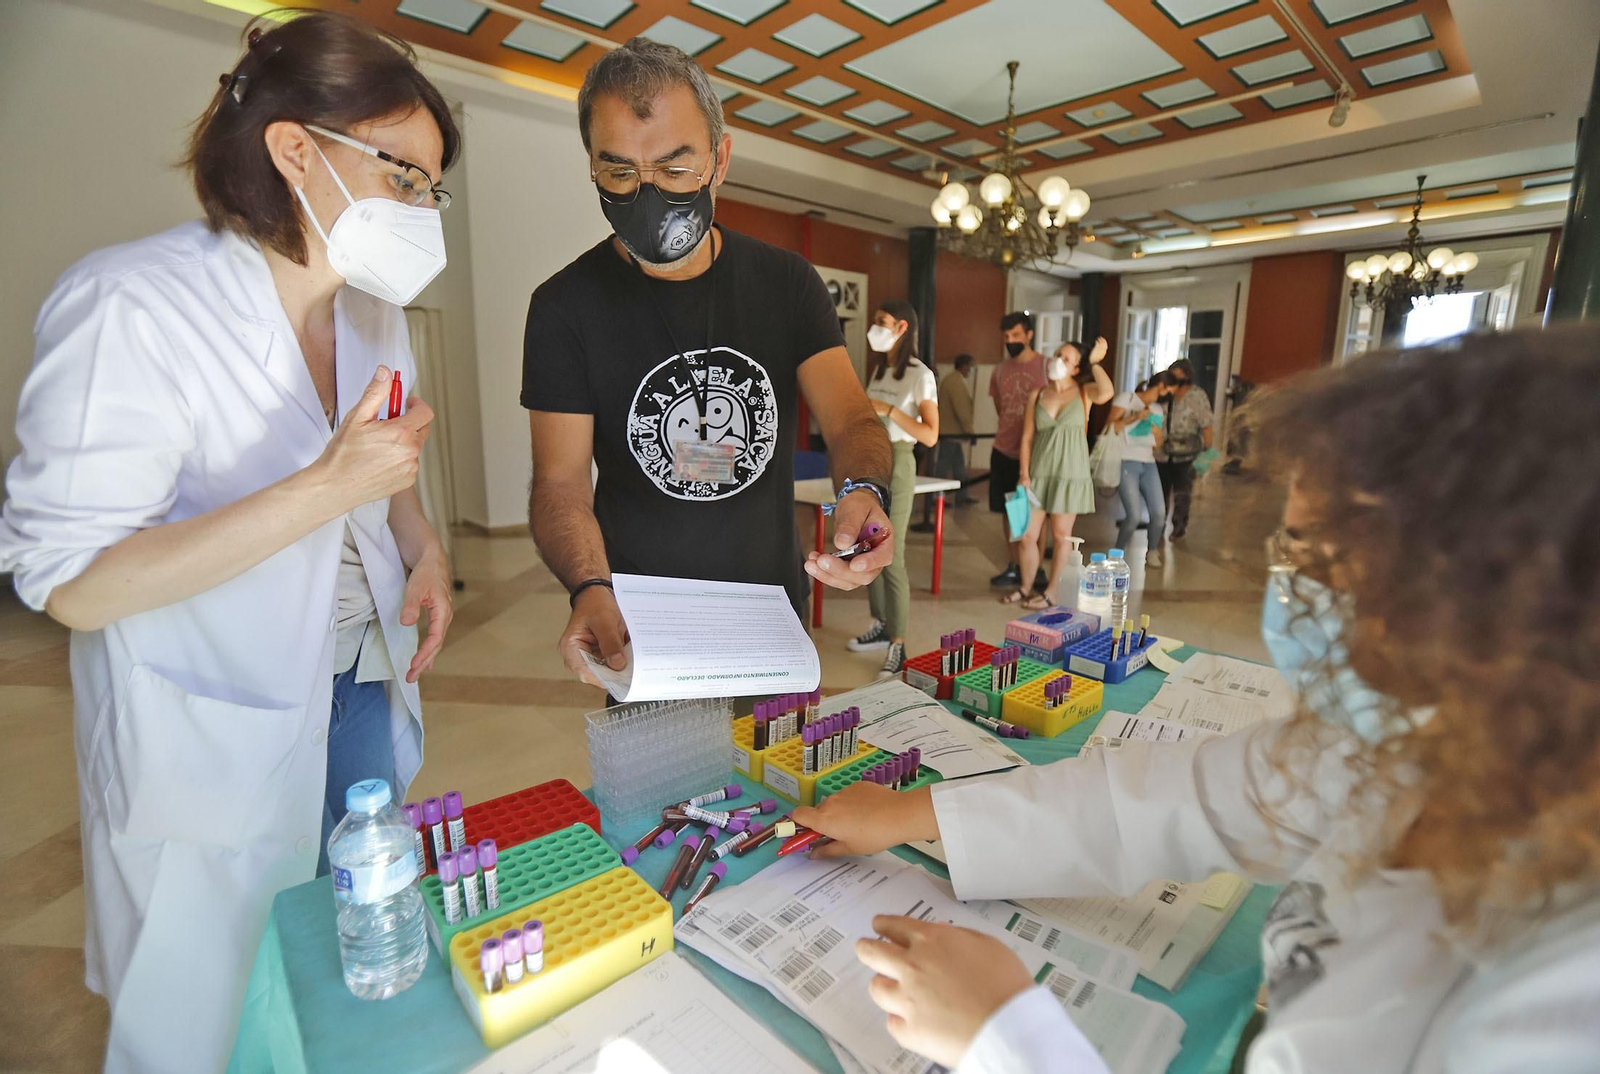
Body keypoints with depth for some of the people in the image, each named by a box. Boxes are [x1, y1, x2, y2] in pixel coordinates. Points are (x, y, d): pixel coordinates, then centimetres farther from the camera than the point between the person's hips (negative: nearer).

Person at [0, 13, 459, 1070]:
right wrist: (327, 487, -31)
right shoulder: (130, 306, -20)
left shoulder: (370, 305, 2)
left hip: (363, 684, 6)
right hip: (215, 732, -5)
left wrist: (423, 544, -5)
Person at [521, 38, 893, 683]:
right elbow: (561, 480, -13)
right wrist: (590, 589, -33)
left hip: (775, 611, 3)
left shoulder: (787, 283, -3)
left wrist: (864, 490, -36)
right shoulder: (566, 307, -9)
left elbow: (850, 419, -12)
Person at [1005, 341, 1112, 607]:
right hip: (1039, 473, 3)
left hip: (1070, 474, -2)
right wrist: (1024, 474, -2)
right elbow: (1027, 438, 5)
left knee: (1061, 536, 5)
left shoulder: (1084, 391, 1)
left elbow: (1106, 392, -25)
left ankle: (1052, 592, 18)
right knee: (1026, 536, 3)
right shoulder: (1037, 395, 6)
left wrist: (1095, 362, -15)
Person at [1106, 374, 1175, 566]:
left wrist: (1158, 432, 4)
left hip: (1148, 465, 6)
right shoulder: (1127, 398, 1)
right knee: (1134, 515, -16)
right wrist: (1134, 417, -15)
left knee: (1159, 513, -7)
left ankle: (1152, 551, 18)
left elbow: (1158, 445, 23)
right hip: (1127, 463, -6)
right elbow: (1109, 427, -7)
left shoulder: (1157, 411, 20)